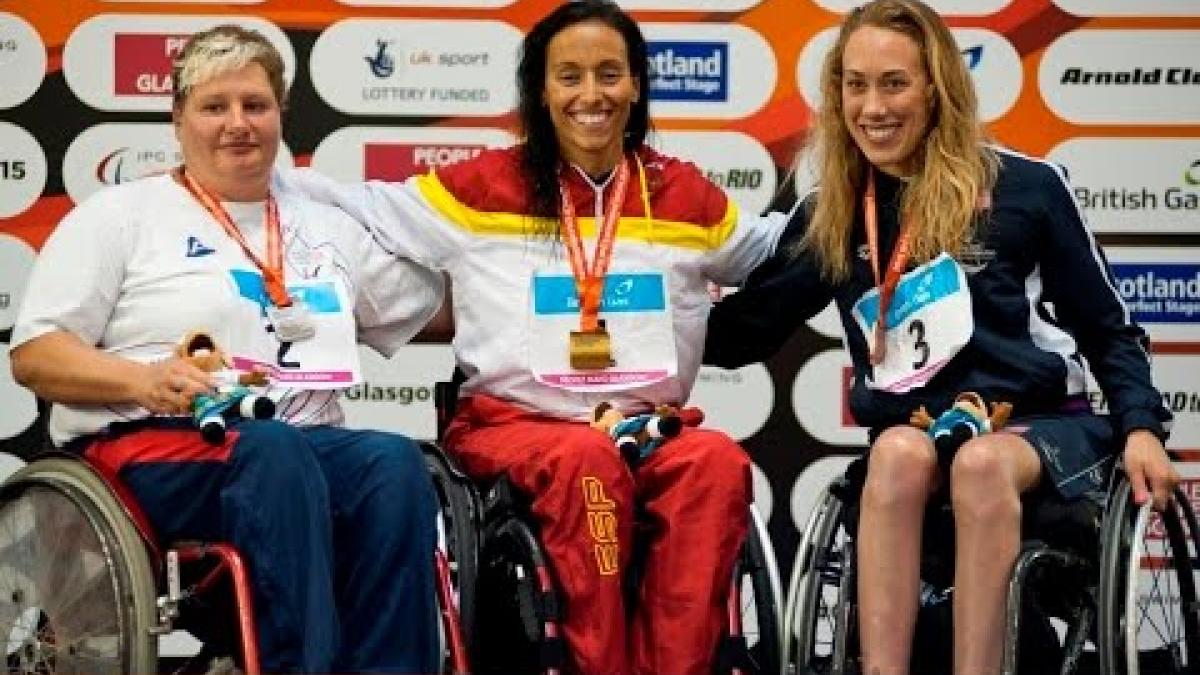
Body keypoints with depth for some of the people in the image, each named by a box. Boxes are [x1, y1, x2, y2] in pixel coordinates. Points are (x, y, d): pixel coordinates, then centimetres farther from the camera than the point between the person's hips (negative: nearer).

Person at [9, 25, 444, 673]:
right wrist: (147, 380, -13)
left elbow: (438, 304, 30)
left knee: (394, 462, -30)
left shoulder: (326, 228, 25)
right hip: (156, 446, -4)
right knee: (273, 452, -37)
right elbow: (33, 355, 3)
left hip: (308, 443, 4)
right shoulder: (121, 214, 11)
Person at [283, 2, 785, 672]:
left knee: (717, 460, -32)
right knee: (586, 458, -38)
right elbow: (358, 210, 13)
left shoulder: (684, 195, 14)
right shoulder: (485, 187, 8)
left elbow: (773, 252, 30)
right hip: (513, 422, -2)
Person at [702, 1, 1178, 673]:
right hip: (914, 434, 2)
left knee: (982, 462, -36)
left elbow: (1109, 328, 6)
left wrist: (1142, 426, -7)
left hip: (1040, 423, -2)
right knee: (900, 451, -34)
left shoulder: (1027, 186, 0)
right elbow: (743, 333, 12)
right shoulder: (829, 216, 8)